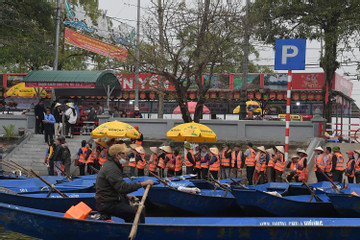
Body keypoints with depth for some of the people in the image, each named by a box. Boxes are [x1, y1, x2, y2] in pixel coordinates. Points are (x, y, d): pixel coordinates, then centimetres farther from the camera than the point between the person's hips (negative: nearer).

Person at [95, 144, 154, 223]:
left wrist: (126, 195, 11)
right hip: (107, 205, -11)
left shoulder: (109, 164, 14)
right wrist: (142, 184, -26)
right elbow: (123, 187, -28)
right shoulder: (111, 169, -20)